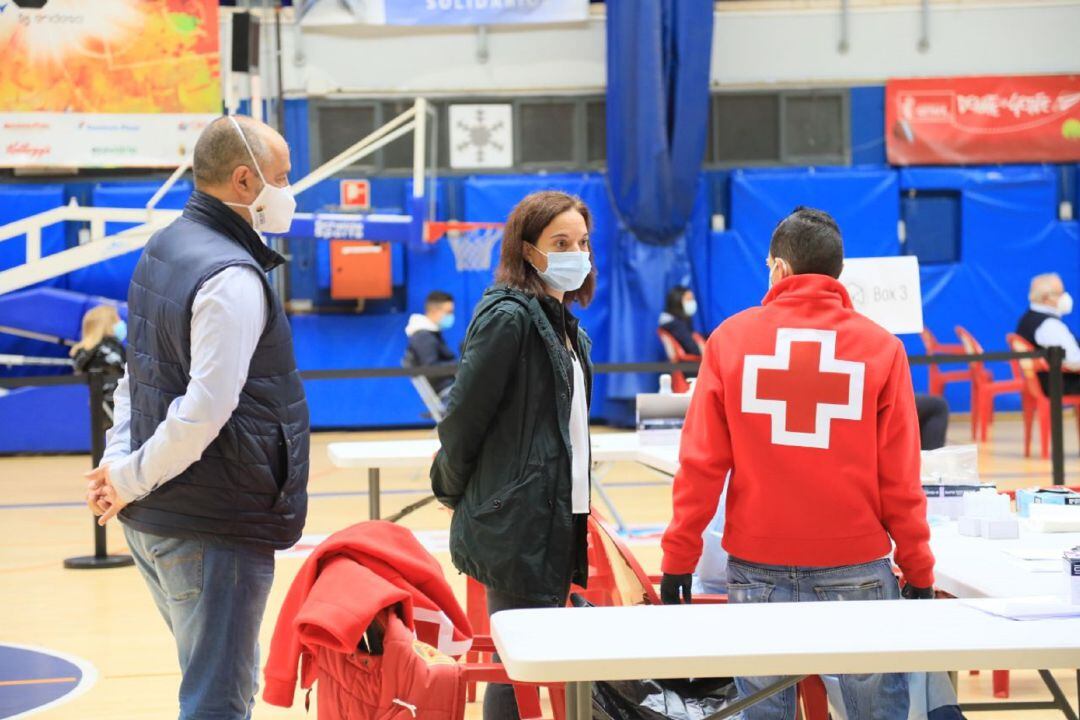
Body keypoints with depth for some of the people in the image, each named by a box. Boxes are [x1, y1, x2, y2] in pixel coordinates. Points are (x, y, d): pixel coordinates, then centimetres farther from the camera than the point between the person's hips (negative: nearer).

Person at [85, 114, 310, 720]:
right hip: (212, 531, -10)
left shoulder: (164, 250, 13)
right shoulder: (233, 278, -19)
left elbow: (136, 379, 15)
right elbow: (205, 411, -25)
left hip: (153, 524, 10)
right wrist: (128, 480, -14)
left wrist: (119, 463, 5)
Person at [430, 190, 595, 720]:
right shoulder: (508, 317, -14)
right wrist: (454, 491, 0)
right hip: (516, 523, -9)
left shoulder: (563, 323, 15)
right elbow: (464, 417, -13)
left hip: (557, 521, 9)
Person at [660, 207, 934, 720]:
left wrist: (678, 557, 5)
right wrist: (918, 570, 6)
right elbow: (899, 477, -2)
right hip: (855, 567, -1)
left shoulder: (731, 339, 1)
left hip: (757, 569, 1)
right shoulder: (880, 348, -1)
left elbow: (701, 462, -1)